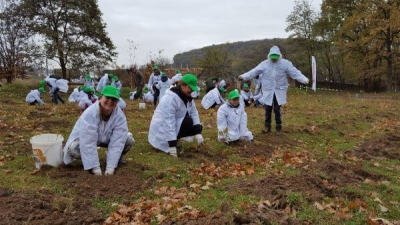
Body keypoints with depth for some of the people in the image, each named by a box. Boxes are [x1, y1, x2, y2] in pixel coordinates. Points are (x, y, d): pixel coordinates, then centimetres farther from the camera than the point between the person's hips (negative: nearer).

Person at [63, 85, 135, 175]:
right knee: (73, 148, -34)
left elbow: (117, 141, -28)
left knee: (129, 140, -20)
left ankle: (117, 157, 10)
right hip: (85, 139, -2)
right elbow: (88, 144, -36)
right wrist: (95, 168, -36)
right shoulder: (89, 114, -35)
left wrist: (110, 167, -32)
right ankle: (87, 160, 0)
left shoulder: (120, 116, -27)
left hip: (106, 139, 3)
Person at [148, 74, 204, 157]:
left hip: (175, 124, 9)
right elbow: (168, 122, -32)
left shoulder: (187, 97, 2)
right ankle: (167, 145, -14)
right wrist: (172, 145, -35)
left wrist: (198, 132, -18)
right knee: (188, 121, -25)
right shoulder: (170, 98, -28)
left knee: (197, 127, -1)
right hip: (162, 130, -9)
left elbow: (194, 113, -3)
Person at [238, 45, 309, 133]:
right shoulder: (264, 64, -3)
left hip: (279, 91, -1)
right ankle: (267, 126, 24)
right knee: (268, 109, 8)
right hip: (268, 91, 1)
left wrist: (304, 79, -26)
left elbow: (295, 72, -11)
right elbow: (254, 71, -7)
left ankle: (278, 126, 24)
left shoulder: (285, 63, -5)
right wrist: (243, 76, -20)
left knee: (277, 110, 6)